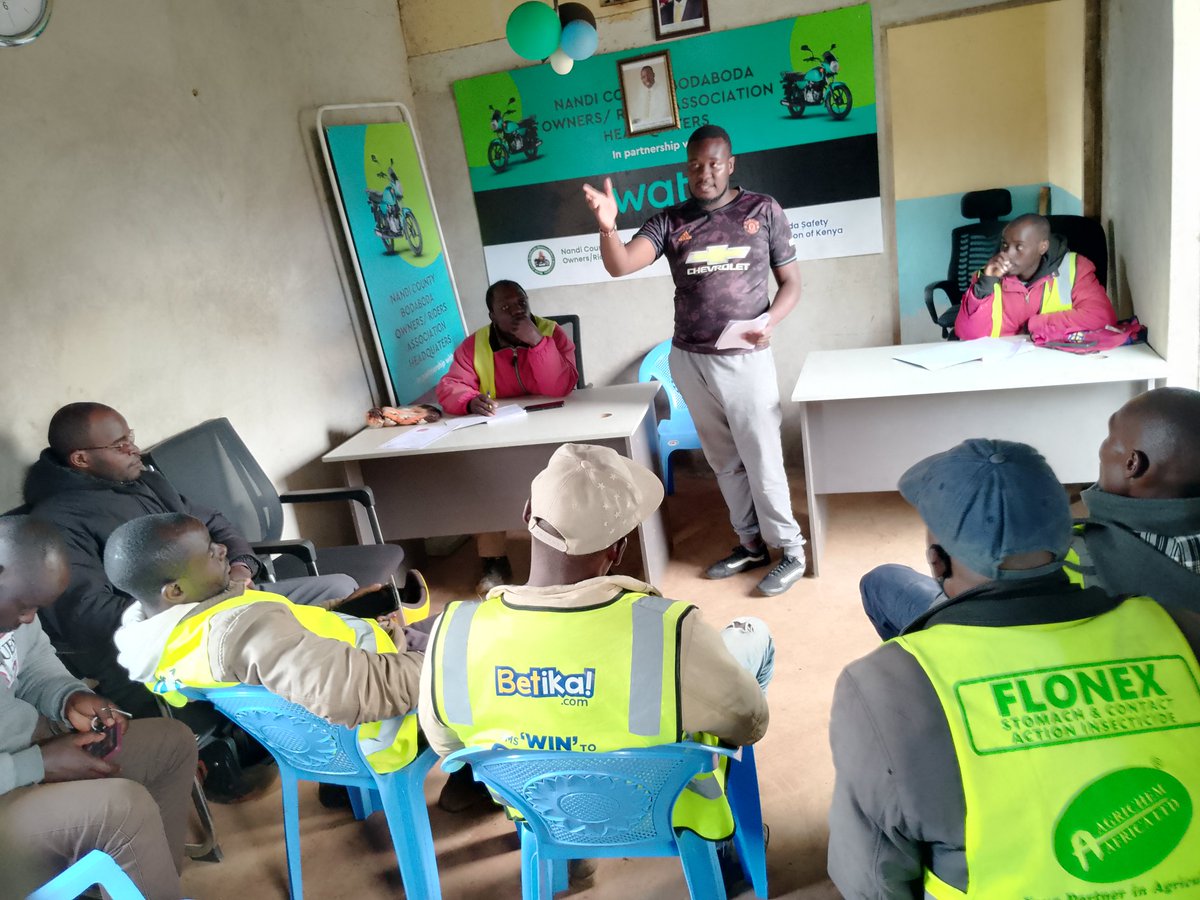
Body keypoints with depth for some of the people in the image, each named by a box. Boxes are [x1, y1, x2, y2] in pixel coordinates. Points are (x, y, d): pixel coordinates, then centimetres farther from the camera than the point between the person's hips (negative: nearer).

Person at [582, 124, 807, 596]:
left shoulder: (763, 210, -1)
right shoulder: (669, 221, 1)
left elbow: (791, 281, 2)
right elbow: (620, 265, -13)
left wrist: (770, 320, -17)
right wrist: (607, 227, -33)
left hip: (745, 358, -3)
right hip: (689, 360, 3)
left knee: (762, 459, 1)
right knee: (724, 460, 14)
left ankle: (791, 550, 17)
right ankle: (751, 543, 29)